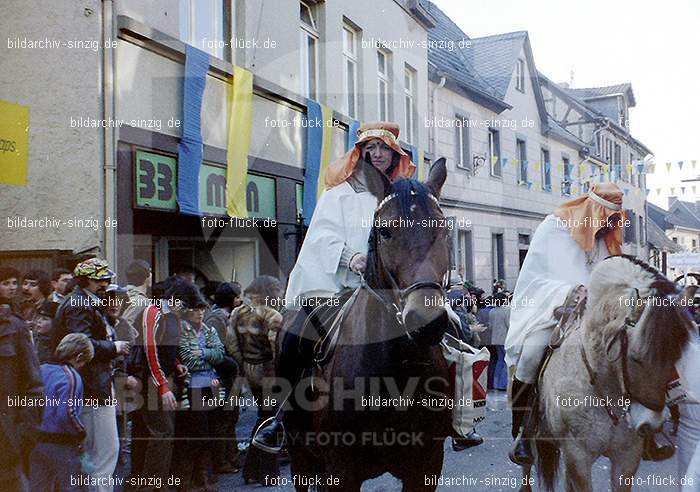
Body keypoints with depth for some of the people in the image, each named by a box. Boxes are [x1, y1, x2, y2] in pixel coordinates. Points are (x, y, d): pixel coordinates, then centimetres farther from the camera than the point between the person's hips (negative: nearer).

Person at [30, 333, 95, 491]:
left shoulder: (40, 371, 6)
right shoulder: (71, 377, -16)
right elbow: (67, 414, -25)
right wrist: (82, 433, -10)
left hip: (36, 442, 7)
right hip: (62, 445, -7)